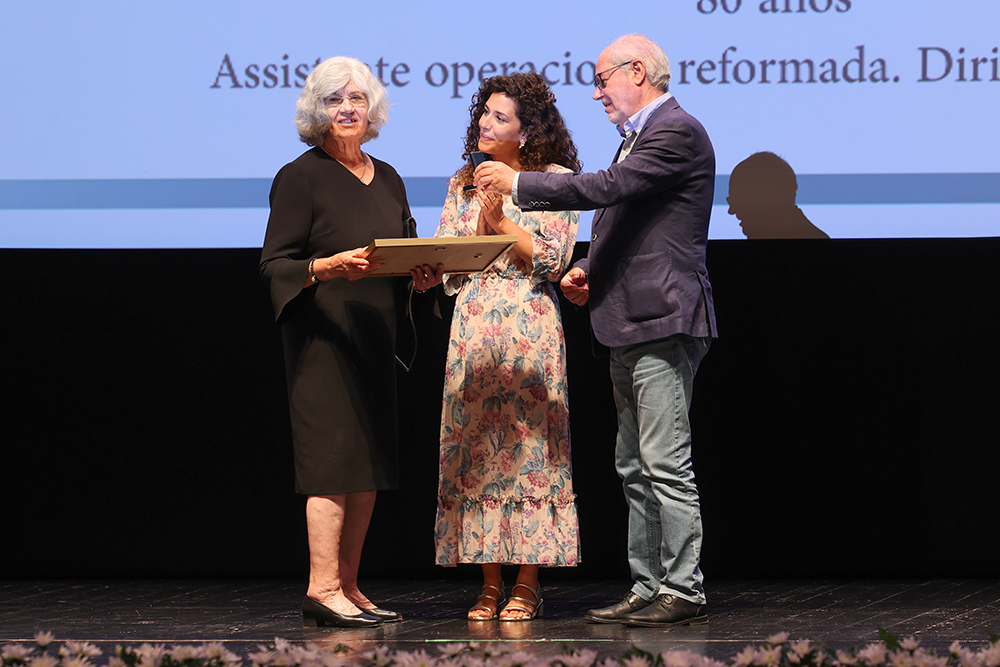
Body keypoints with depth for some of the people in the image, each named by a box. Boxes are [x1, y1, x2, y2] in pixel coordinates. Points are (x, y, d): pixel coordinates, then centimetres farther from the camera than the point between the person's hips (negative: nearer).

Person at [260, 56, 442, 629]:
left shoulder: (387, 179, 16)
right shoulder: (301, 177, -4)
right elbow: (275, 264, -8)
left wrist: (424, 276, 1)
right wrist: (331, 266, -24)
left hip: (376, 334, 7)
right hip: (324, 335, -7)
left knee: (369, 464, 5)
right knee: (335, 456, -13)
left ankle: (348, 587, 9)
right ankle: (323, 589, -14)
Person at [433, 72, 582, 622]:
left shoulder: (555, 179, 1)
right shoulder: (464, 183, 15)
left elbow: (553, 259, -5)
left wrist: (503, 220, -11)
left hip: (530, 325, -4)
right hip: (473, 325, 4)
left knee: (528, 446, -5)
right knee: (475, 447, 0)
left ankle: (527, 586, 0)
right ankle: (489, 584, 5)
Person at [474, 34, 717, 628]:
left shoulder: (677, 132, -11)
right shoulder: (640, 136, 21)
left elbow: (607, 188, -20)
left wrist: (517, 183, -14)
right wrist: (590, 269, 10)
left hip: (664, 322, -11)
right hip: (632, 328, 11)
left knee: (666, 464, -10)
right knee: (636, 468, 11)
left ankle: (684, 591, -8)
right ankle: (649, 590, 14)